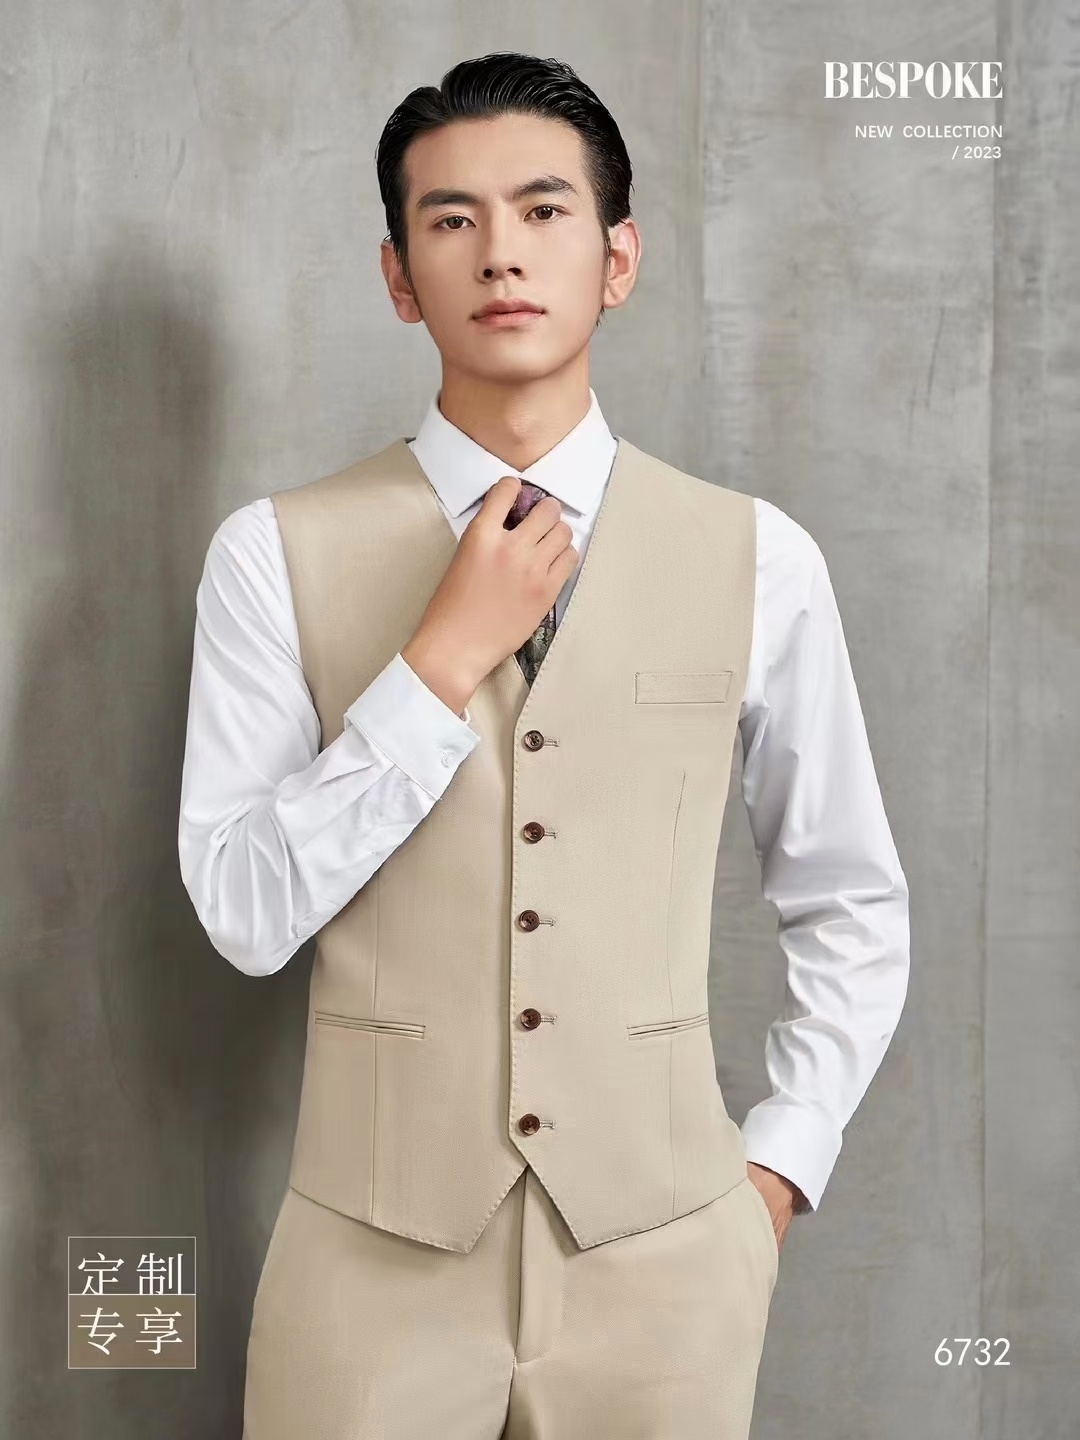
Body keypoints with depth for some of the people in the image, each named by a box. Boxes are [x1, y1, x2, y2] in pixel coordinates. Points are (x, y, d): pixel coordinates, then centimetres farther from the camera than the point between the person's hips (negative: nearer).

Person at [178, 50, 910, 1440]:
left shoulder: (756, 559, -3)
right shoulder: (278, 554, -5)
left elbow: (855, 911, 7)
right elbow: (244, 912, -10)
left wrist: (780, 1165, 1)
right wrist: (447, 659, -16)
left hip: (663, 1249, 1)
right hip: (376, 1253, -1)